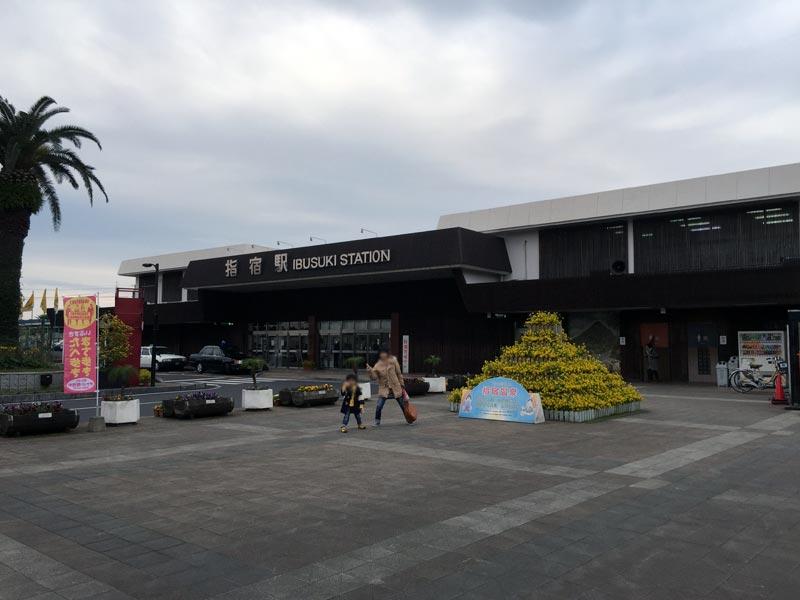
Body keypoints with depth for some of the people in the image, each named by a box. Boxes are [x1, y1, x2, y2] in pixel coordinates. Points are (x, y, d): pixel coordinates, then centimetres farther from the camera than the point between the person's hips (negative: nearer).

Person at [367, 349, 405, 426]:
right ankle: (377, 421, 7)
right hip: (384, 389, -1)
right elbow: (374, 376, -15)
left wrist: (402, 384, 4)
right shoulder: (378, 365, -7)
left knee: (403, 405, 13)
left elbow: (399, 373, 3)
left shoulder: (393, 361, -5)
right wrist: (371, 371, -34)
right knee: (379, 406, -14)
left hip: (396, 387, 1)